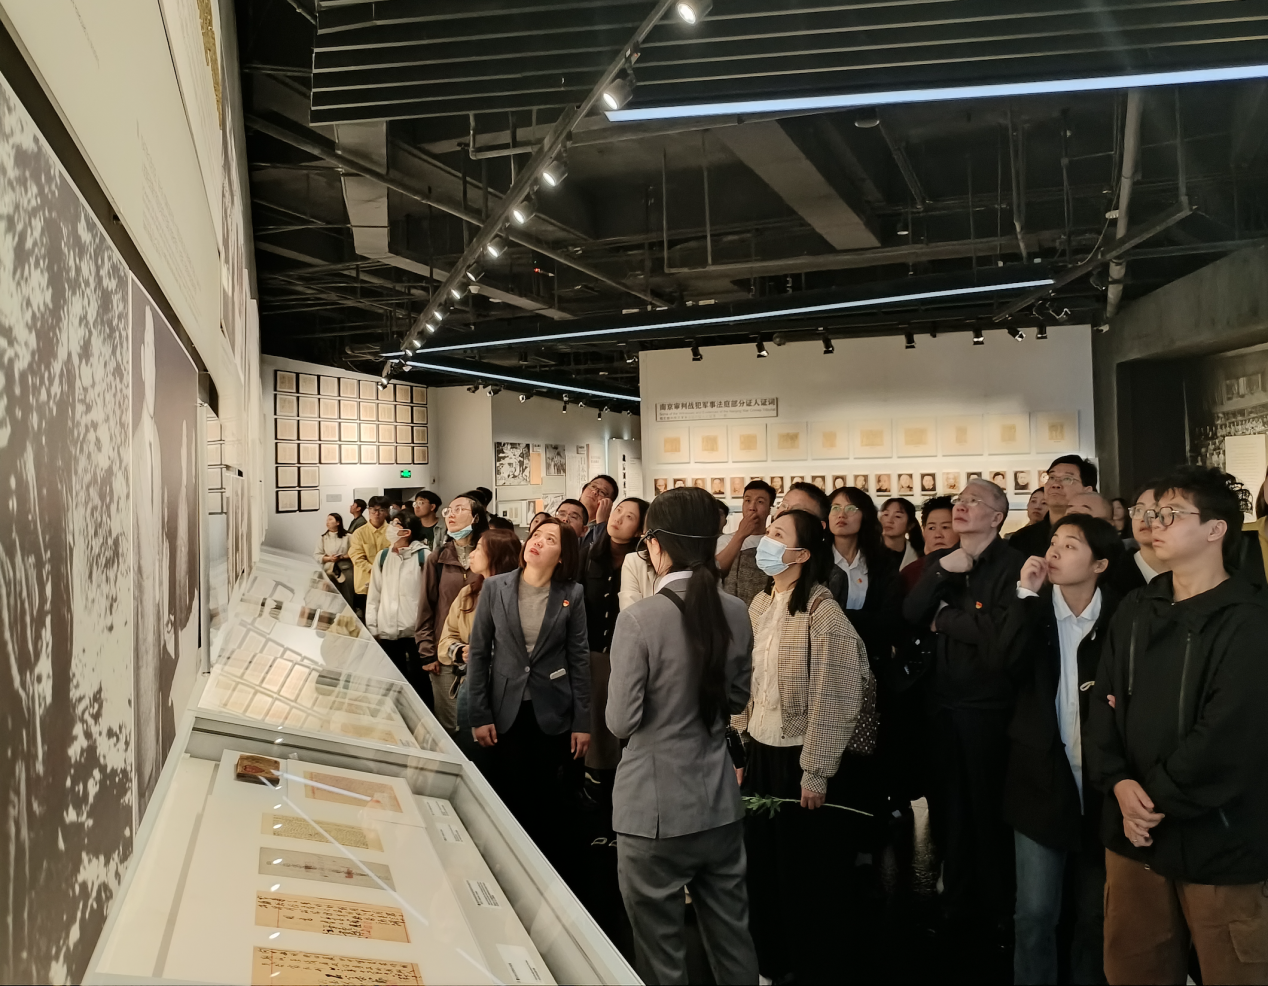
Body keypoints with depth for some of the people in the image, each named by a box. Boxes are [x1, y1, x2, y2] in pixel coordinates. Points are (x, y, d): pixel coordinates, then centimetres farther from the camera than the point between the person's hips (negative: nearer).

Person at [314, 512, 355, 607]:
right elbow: (316, 555, 5)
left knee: (347, 599, -3)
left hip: (346, 570, -2)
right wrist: (329, 558, -12)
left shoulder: (347, 536, 2)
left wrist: (342, 557, -14)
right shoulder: (323, 537, 9)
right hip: (329, 571, 2)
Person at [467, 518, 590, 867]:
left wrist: (582, 722, -1)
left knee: (546, 801, 8)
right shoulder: (495, 588, -2)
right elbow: (478, 653, 1)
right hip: (505, 711, 1)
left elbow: (579, 658, 0)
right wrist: (479, 716, -3)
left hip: (552, 714, 0)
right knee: (509, 799, 8)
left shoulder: (572, 594, -3)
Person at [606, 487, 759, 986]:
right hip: (720, 803, 5)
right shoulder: (736, 613, -2)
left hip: (657, 809, -5)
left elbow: (622, 722, -14)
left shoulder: (639, 618, -19)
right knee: (733, 941, 20)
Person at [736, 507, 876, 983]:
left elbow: (833, 699, -16)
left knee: (805, 874, 10)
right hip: (761, 753, 6)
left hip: (798, 760, -6)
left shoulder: (822, 612, -16)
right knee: (762, 866, 15)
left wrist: (815, 772, -15)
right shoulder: (759, 606, 5)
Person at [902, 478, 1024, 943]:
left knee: (989, 811, 6)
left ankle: (995, 915, 25)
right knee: (948, 809, 15)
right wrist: (941, 572, -13)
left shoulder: (1012, 565, -11)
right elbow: (910, 615, 0)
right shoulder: (940, 561, 10)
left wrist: (943, 619, -7)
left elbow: (1001, 630, -22)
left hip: (988, 704, -6)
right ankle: (957, 904, 33)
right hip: (944, 701, 6)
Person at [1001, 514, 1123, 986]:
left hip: (1099, 781, 1)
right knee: (1034, 913, 3)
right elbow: (1007, 663, -20)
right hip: (1042, 778, 0)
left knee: (1096, 912, 17)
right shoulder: (1032, 607, -3)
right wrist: (1026, 595, -22)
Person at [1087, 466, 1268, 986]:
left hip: (1219, 840, -5)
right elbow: (1103, 703, 7)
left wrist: (1159, 798, -14)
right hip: (1133, 832, 6)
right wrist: (1119, 783, -8)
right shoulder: (1135, 612, 11)